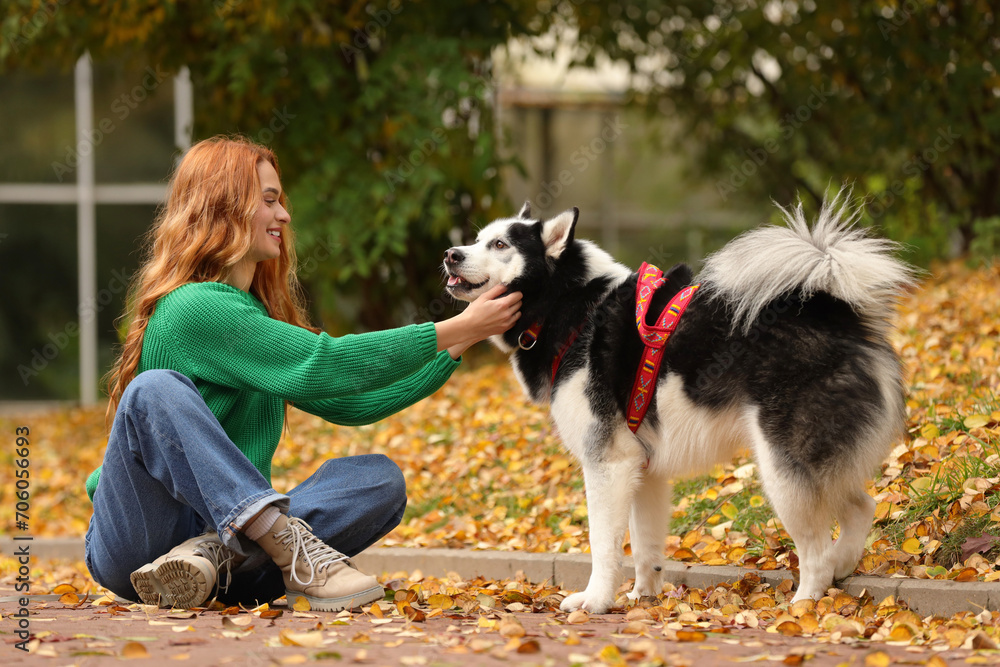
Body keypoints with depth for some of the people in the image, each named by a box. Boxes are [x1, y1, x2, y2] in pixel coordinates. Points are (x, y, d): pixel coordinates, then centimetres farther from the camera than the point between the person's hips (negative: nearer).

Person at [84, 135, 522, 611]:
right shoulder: (196, 308, -13)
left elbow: (351, 403, 18)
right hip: (132, 546, -8)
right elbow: (327, 366, -19)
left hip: (234, 526, 8)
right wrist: (456, 329, -14)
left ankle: (211, 555, -28)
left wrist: (458, 344, 12)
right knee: (155, 390, -33)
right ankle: (287, 542, -41)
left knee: (379, 479, -12)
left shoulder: (261, 313, 17)